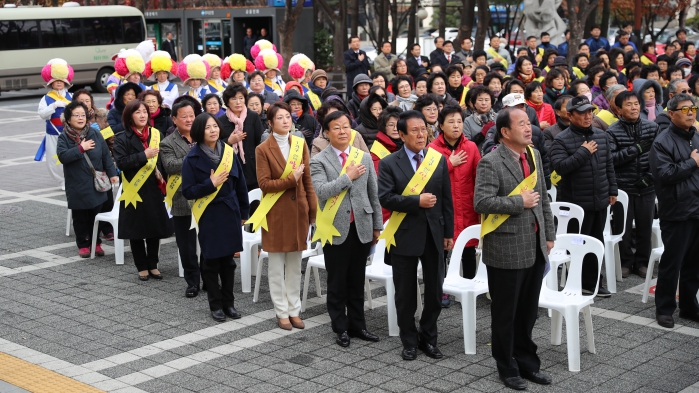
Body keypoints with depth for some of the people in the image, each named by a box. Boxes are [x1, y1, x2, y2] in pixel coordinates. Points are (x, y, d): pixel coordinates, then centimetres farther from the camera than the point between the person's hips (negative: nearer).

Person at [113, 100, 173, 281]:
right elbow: (121, 163, -16)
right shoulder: (122, 139, -5)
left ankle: (152, 265, 21)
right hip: (134, 191, -3)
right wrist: (144, 155, -24)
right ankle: (142, 267, 16)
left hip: (153, 190, 3)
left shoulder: (155, 134, 6)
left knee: (155, 227, 8)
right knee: (136, 230, 4)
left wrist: (161, 174, -4)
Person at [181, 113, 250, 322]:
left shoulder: (229, 153, 2)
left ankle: (228, 302, 22)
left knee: (228, 260, 10)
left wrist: (244, 212, 9)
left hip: (230, 213, 3)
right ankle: (216, 305, 16)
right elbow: (188, 191, -8)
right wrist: (210, 184, -20)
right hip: (208, 216, -3)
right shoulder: (192, 159, -8)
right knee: (211, 261, 4)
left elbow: (240, 185, 8)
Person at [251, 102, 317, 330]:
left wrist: (313, 210, 3)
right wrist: (290, 180, -20)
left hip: (298, 210, 4)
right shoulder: (263, 149, -6)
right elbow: (264, 183, -12)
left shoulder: (300, 144, 6)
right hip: (276, 213, -3)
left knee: (295, 264, 11)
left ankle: (294, 310, 20)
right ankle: (282, 312, 15)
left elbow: (307, 180, 7)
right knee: (277, 265, 5)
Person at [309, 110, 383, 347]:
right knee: (337, 283, 6)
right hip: (336, 229, -3)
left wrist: (377, 225, 10)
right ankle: (341, 328, 18)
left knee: (357, 281, 12)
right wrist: (348, 176, -15)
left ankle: (357, 325, 23)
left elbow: (373, 194, 10)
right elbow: (321, 191, -20)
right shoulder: (319, 161, -4)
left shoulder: (364, 157, 7)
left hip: (362, 228, 3)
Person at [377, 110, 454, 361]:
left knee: (434, 291, 9)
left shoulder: (439, 160, 4)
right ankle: (409, 342, 23)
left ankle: (428, 338, 26)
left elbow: (447, 199, 6)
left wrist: (449, 232, 5)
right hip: (405, 235, -2)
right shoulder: (389, 163, -5)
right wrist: (417, 201, -22)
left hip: (434, 234, 2)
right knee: (405, 294, 8)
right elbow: (385, 198, -14)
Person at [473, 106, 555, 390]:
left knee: (528, 311, 16)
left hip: (535, 248, 6)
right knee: (505, 313, 8)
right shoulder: (490, 163, -13)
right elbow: (481, 202, -22)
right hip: (507, 250, -6)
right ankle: (507, 367, 23)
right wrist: (519, 202, -19)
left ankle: (527, 361, 31)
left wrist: (549, 235, 13)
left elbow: (543, 199, 16)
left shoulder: (534, 156, 10)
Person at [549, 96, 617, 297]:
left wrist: (612, 190, 13)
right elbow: (560, 166, -24)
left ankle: (593, 283, 24)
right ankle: (577, 284, 13)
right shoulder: (562, 140, -10)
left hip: (600, 201, 6)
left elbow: (609, 165, 15)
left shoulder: (601, 135, 9)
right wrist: (584, 152, -20)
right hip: (576, 203, -6)